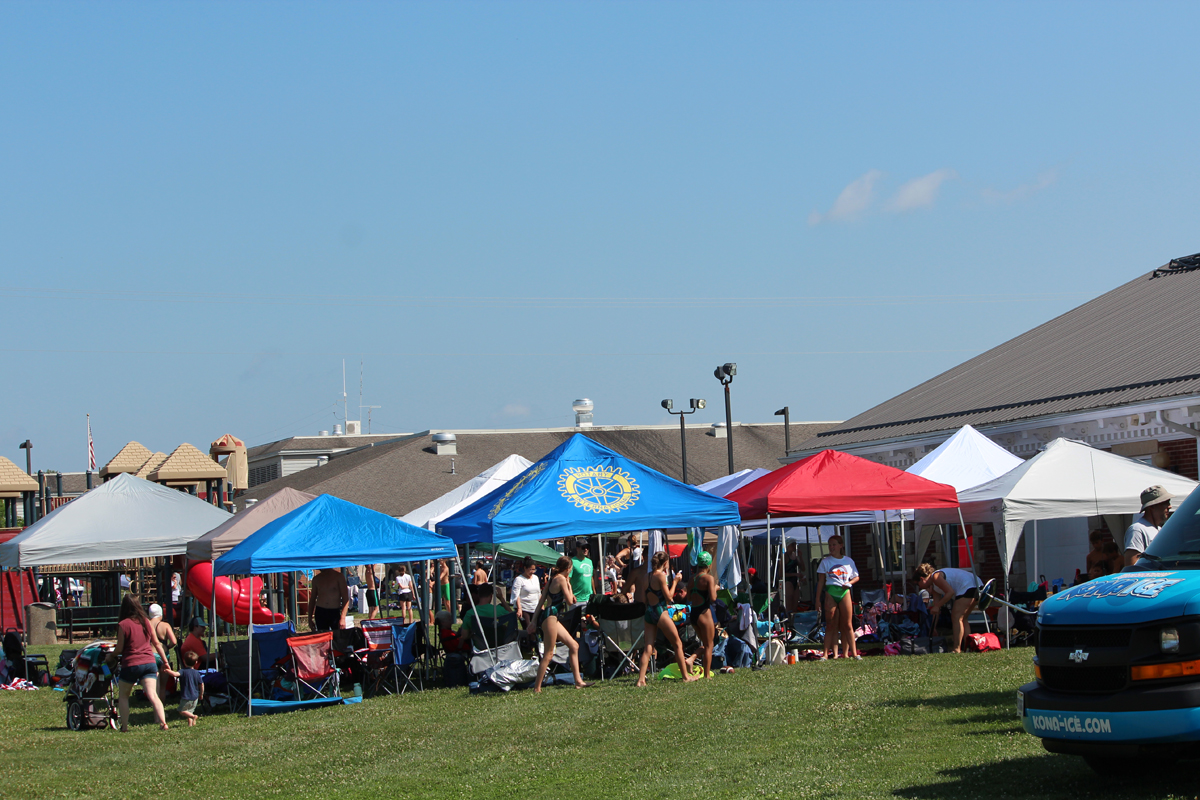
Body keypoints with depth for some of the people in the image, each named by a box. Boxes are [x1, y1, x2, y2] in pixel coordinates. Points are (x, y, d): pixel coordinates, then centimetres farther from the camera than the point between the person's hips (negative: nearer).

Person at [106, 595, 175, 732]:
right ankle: (163, 722, -24)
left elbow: (119, 649, -4)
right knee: (153, 695, -6)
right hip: (149, 663, 3)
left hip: (131, 664, -3)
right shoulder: (146, 621, 7)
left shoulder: (123, 624, -7)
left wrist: (111, 655, 17)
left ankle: (124, 727, 12)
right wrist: (165, 661, 19)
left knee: (123, 696, 16)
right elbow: (157, 643, 12)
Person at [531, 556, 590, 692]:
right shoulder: (561, 579, -9)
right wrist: (569, 585, 3)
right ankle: (537, 688, -9)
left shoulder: (553, 579, 17)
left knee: (574, 645, 12)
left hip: (552, 618, 10)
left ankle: (578, 681, 11)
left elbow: (541, 602, 16)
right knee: (548, 654, -9)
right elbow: (570, 601, -9)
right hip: (551, 616, -10)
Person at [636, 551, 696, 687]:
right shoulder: (661, 575, -11)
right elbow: (669, 597, -10)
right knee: (678, 644, 8)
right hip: (660, 612, -7)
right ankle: (685, 676, 14)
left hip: (649, 613, 7)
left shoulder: (649, 576, 10)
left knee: (648, 647, 2)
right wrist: (675, 582, -2)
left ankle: (641, 679, -8)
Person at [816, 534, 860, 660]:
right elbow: (821, 581, 8)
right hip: (830, 592, -1)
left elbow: (856, 577, 17)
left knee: (847, 625, 0)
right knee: (831, 625, -2)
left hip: (844, 592, 1)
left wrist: (849, 583, -4)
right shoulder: (825, 561, 7)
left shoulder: (848, 561, 9)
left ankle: (853, 653, 0)